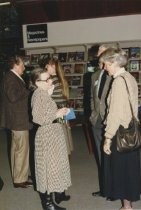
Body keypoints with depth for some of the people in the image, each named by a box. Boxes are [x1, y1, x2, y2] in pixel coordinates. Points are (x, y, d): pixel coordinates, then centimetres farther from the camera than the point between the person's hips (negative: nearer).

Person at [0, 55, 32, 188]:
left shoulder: (13, 77, 14)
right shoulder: (11, 78, -17)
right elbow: (13, 96, -28)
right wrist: (27, 91, -17)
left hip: (16, 120, 11)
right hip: (19, 121, -11)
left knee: (16, 148, 16)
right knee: (22, 149, -4)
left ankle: (17, 177, 27)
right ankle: (20, 179, 4)